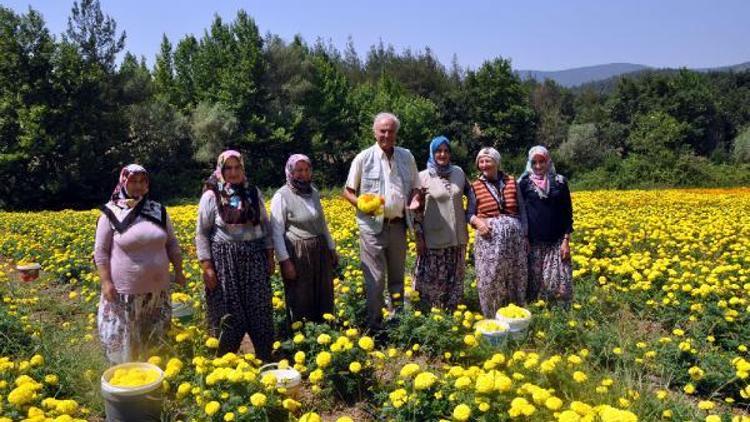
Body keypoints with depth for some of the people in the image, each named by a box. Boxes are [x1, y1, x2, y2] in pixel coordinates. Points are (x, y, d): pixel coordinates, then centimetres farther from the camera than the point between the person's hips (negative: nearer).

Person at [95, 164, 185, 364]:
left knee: (156, 339, 16)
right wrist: (106, 282, -12)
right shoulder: (111, 213, -6)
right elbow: (100, 252, -5)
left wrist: (179, 271, 8)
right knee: (123, 340, 5)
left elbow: (172, 245, 12)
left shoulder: (159, 211, 5)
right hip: (124, 290, -4)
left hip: (157, 288, 4)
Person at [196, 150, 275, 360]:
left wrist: (270, 256, 8)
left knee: (260, 310, 6)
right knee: (229, 314, 3)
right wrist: (207, 266, -11)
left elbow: (265, 226, 14)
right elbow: (202, 233, -5)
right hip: (224, 260, -3)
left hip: (254, 258, 4)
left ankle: (266, 359, 20)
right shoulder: (211, 196, -4)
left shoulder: (254, 193, 7)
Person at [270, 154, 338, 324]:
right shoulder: (282, 196, -11)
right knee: (300, 299, 3)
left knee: (324, 295, 12)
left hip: (320, 251, 6)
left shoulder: (314, 192, 8)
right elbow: (276, 232, -13)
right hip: (296, 253, -6)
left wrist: (332, 248, 17)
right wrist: (285, 261, -18)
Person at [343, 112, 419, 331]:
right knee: (375, 279, -2)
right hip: (373, 225, -4)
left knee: (397, 276, 15)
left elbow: (414, 187, 17)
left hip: (398, 225, 4)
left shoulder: (407, 157, 8)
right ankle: (374, 326, 10)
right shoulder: (363, 158, -3)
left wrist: (414, 201, -6)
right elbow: (348, 192, 2)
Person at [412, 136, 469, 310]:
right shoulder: (423, 177, -5)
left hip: (457, 236, 4)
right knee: (432, 280, 1)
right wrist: (419, 237, -8)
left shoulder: (459, 172, 5)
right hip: (434, 238, -4)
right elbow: (416, 209, -4)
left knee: (455, 278, 13)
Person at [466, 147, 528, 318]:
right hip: (490, 238, -2)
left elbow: (521, 211, 11)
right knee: (490, 279, -1)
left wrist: (525, 235, 7)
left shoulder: (512, 182, 7)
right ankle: (491, 318, 11)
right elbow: (469, 213, 5)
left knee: (515, 277, 7)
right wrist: (477, 221, -17)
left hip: (514, 236, 2)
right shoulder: (476, 186, 3)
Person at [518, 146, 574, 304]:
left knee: (558, 279, 0)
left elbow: (567, 213, 6)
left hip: (556, 241, 1)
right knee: (534, 279, 3)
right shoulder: (524, 183, 2)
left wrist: (566, 241, -1)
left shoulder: (560, 182, 5)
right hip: (533, 241, -1)